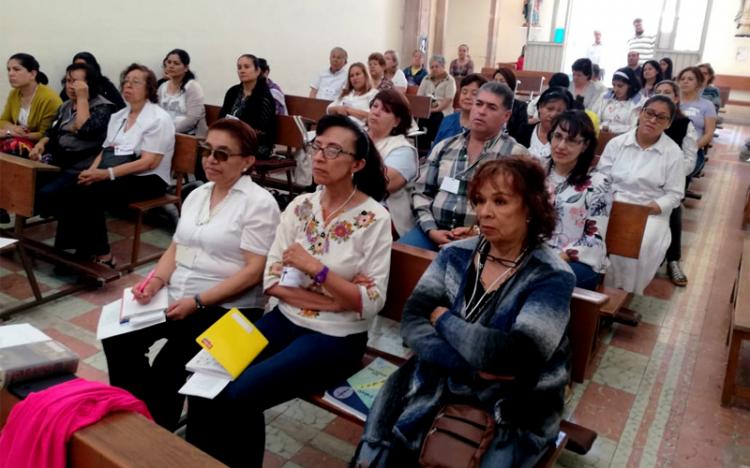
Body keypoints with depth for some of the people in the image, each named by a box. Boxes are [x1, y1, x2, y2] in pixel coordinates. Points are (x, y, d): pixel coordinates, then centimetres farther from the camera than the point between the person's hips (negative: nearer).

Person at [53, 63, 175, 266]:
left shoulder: (159, 119, -8)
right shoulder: (118, 116, 17)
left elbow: (149, 162, -17)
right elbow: (105, 149, 17)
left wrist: (108, 173, -22)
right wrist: (92, 171, -5)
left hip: (146, 179, -7)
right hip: (114, 175, 7)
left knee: (89, 194, -27)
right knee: (71, 190, -19)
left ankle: (102, 255, -14)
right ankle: (72, 250, -13)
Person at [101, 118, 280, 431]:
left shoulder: (259, 203, -11)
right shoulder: (197, 194, 14)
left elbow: (255, 271, -17)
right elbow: (176, 248, 16)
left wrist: (198, 302, -21)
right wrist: (157, 280, -5)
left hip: (225, 308, -7)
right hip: (175, 297, 7)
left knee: (168, 366, -20)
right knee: (118, 338, -10)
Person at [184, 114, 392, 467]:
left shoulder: (374, 219, -11)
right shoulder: (299, 206, 2)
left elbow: (371, 302, -14)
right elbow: (271, 280, -2)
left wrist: (316, 269, -22)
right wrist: (330, 299, -15)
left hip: (336, 337, -4)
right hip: (285, 320, 5)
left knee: (238, 394, -20)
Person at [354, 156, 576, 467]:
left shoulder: (553, 278, -12)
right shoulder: (456, 254, 0)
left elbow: (515, 357, -24)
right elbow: (412, 322, -8)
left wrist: (442, 318, -12)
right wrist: (473, 367, -22)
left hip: (515, 407, -2)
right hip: (441, 379, 3)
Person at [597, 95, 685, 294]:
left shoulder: (673, 153, 0)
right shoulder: (616, 143, 4)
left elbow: (674, 193, 0)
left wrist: (656, 207, -17)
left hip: (650, 212, -1)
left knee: (639, 246, -31)